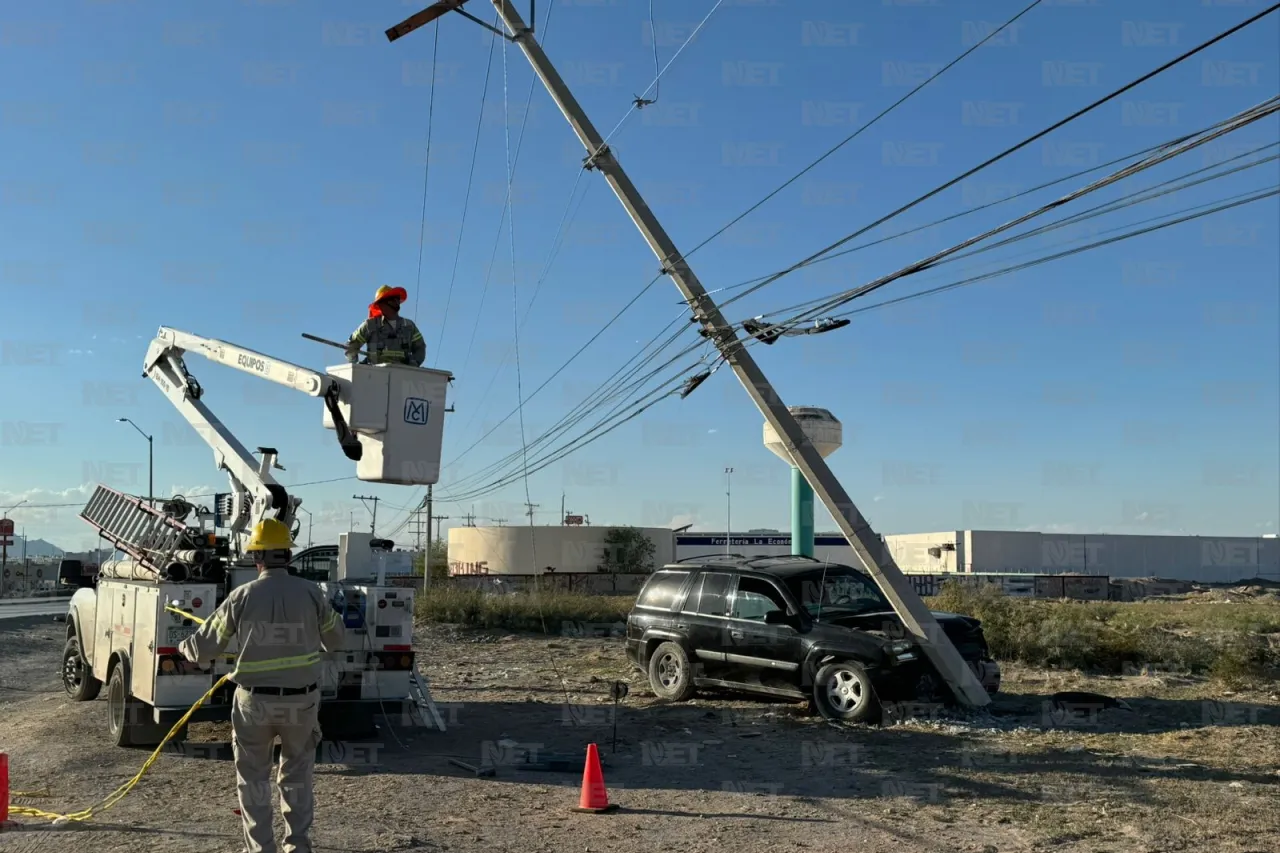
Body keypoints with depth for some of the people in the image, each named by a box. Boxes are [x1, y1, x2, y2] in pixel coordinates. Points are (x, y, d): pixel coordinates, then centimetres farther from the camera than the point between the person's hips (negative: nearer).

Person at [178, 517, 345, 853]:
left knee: (253, 778, 15)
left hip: (254, 700, -1)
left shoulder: (242, 596, -10)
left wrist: (186, 650, 22)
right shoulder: (310, 592, -7)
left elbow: (205, 645, -1)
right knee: (297, 776, 18)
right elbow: (335, 640, 7)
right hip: (301, 700, 1)